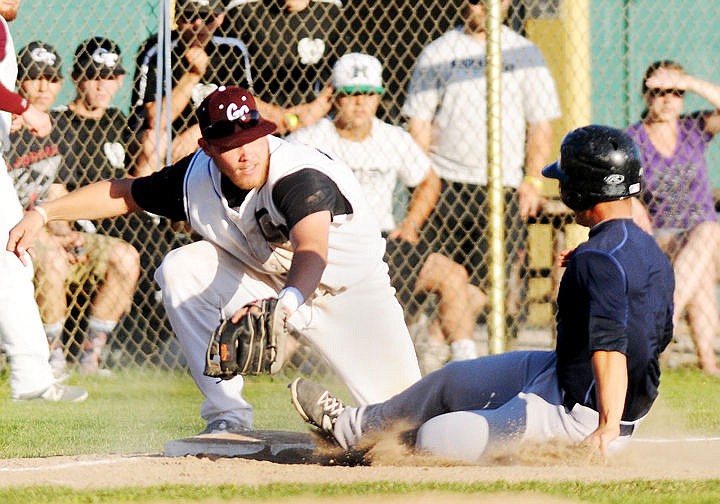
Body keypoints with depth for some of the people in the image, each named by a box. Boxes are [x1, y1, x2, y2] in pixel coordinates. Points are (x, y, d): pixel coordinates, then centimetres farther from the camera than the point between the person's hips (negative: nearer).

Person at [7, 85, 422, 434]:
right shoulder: (198, 178, -15)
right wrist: (43, 214, -6)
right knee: (180, 271, -19)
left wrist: (288, 301, -72)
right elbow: (123, 194, 1)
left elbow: (312, 251, -52)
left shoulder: (302, 178, -33)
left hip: (349, 287, -5)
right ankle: (229, 417, -13)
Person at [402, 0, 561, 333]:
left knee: (493, 278, -7)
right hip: (446, 184, 0)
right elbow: (418, 122, 8)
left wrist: (533, 179, 0)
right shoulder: (437, 53, 10)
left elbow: (540, 124, 11)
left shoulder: (524, 54, 11)